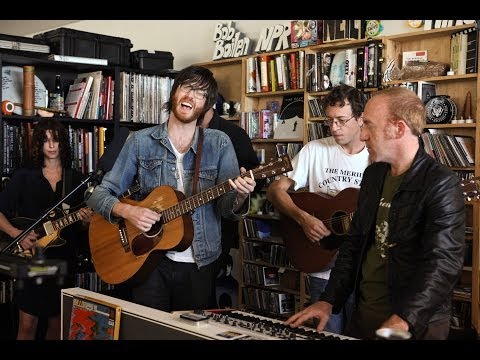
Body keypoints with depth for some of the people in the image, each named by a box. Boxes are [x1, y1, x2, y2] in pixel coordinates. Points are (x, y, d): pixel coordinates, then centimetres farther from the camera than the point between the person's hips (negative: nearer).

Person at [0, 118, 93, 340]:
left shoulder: (76, 180, 6)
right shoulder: (24, 177, 0)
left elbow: (81, 229, 10)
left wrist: (85, 221, -12)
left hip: (63, 262, 2)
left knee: (56, 325, 11)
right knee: (27, 325, -1)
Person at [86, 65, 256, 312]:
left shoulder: (219, 144, -1)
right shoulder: (141, 141, -1)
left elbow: (226, 208, -3)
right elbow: (100, 195, 1)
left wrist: (239, 197, -24)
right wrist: (127, 211, -18)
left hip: (199, 264, 1)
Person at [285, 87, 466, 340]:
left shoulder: (440, 184, -15)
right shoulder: (374, 175, 8)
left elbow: (444, 262, -24)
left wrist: (402, 320, -33)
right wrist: (329, 301, 5)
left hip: (416, 324, -7)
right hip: (364, 314, 7)